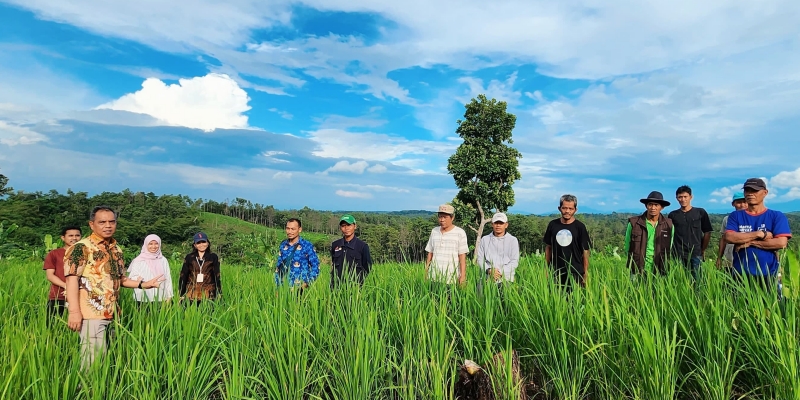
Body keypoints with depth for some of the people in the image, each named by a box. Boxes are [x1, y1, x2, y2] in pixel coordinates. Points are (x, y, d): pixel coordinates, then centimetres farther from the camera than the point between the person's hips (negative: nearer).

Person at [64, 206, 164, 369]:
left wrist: (143, 284, 7)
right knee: (94, 361, -5)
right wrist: (74, 311, -22)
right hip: (91, 314, -7)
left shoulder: (116, 249, 14)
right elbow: (72, 279, -15)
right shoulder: (82, 247, -8)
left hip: (112, 314, 8)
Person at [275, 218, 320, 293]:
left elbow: (315, 266, -3)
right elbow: (278, 266, 13)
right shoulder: (283, 245, 7)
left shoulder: (307, 246, -5)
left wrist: (307, 283, -11)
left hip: (300, 289, -3)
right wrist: (278, 286, 8)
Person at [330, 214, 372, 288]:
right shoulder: (335, 245, 9)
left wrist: (358, 281, -6)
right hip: (337, 286, 3)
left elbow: (367, 268, 2)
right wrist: (333, 283, 11)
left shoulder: (362, 246, -2)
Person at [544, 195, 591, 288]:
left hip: (575, 273, -2)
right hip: (555, 273, 2)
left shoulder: (580, 227, -2)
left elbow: (585, 252, 0)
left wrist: (586, 274, -4)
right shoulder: (552, 225, 5)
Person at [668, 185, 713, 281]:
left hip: (696, 255, 0)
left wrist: (703, 250, 7)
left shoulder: (700, 213, 5)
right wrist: (671, 251, 5)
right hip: (678, 255, 1)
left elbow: (707, 233, 8)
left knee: (696, 280, 0)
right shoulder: (672, 215, 7)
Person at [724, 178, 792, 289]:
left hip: (767, 274, -1)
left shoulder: (777, 216, 2)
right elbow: (729, 237, -10)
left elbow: (781, 243, -11)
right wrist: (760, 234, -13)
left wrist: (749, 242, -9)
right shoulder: (735, 216, 6)